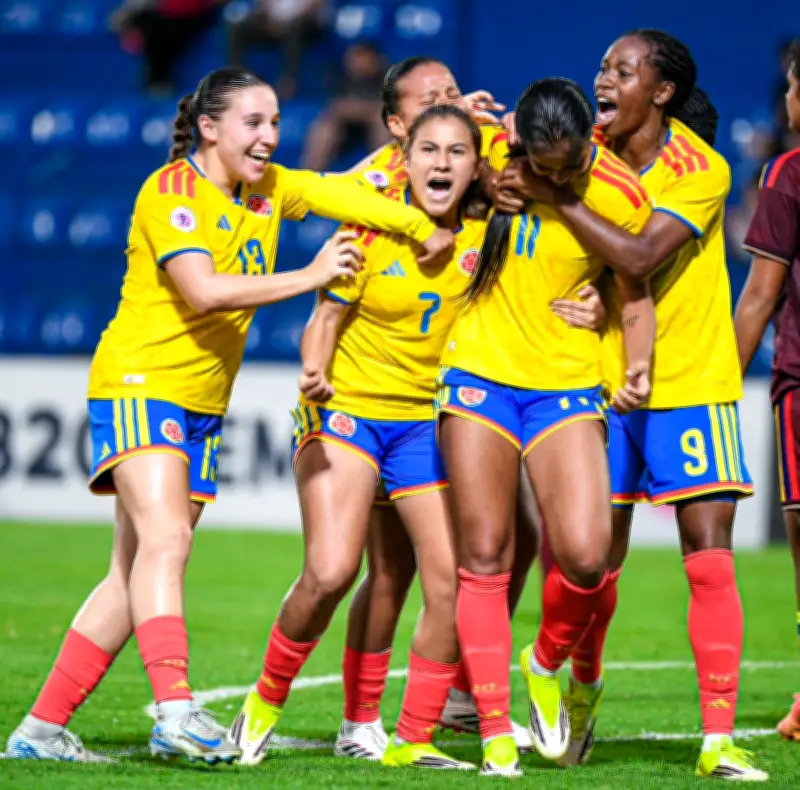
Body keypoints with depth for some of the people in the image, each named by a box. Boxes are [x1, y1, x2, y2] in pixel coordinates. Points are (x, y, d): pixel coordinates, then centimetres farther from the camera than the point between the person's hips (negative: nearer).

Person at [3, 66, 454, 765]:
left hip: (203, 404, 8)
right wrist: (310, 276, -23)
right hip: (140, 381, -8)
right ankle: (176, 710, -36)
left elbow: (340, 193, -3)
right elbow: (204, 290, -25)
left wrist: (425, 226, -17)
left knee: (136, 572, 4)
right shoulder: (172, 191, -12)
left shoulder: (266, 187, 10)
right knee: (164, 542, -23)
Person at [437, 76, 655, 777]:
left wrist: (638, 364, -10)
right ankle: (495, 729, 7)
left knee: (585, 554, -14)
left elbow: (636, 295, 6)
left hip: (568, 384, -1)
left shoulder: (621, 197, -7)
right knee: (484, 556, 0)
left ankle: (548, 663, 17)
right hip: (479, 373, 1)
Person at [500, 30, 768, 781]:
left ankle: (718, 739, -9)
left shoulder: (701, 170, -14)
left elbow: (640, 255, -26)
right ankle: (583, 687, 34)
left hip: (691, 381, -3)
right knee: (596, 556, 5)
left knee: (709, 556, -10)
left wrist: (555, 196, -27)